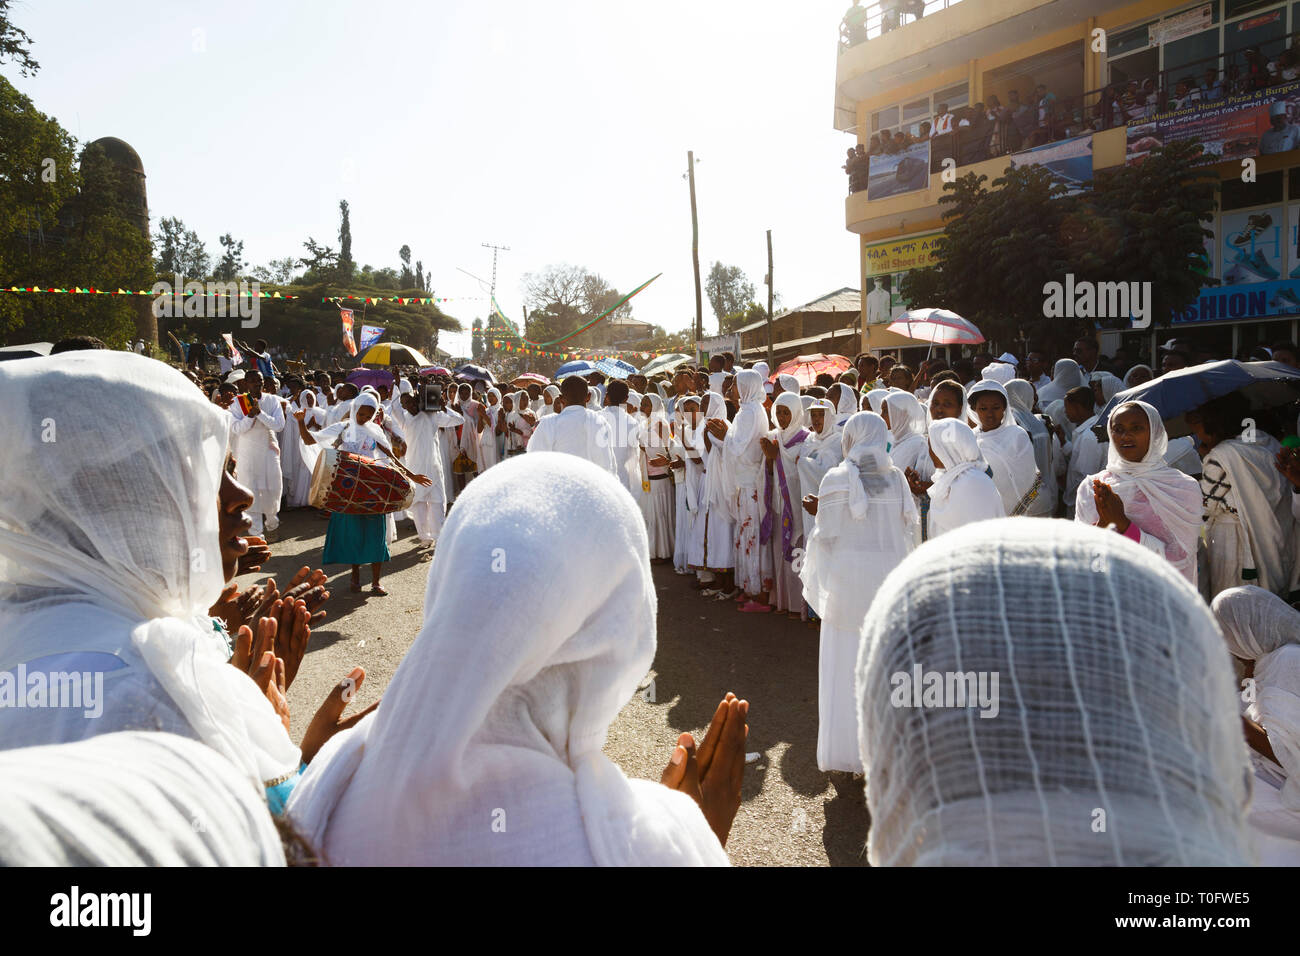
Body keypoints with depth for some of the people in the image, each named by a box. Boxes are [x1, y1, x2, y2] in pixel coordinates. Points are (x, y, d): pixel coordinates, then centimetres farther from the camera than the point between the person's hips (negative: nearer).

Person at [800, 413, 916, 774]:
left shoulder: (836, 480, -8)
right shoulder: (897, 479, 2)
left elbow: (826, 537, -7)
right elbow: (907, 532, 5)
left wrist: (817, 513, 11)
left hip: (848, 580, -3)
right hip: (891, 578, 3)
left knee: (847, 665, 7)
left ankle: (847, 752, 15)